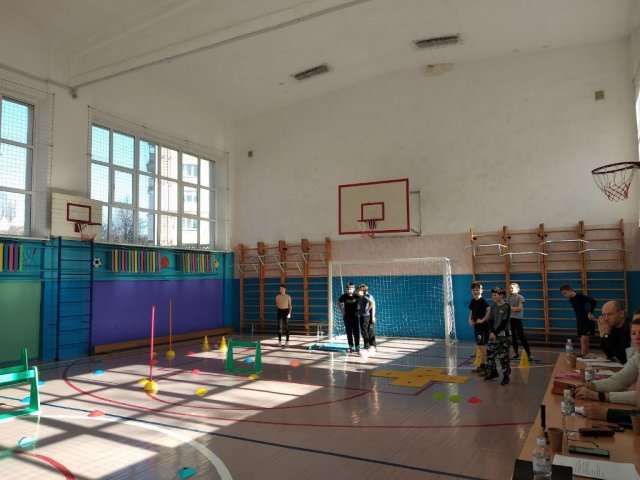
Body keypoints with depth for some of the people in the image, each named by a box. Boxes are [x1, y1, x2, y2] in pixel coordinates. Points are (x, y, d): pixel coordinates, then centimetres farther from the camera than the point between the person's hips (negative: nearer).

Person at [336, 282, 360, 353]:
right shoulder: (344, 296, -6)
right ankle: (351, 347, 15)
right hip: (347, 317, 1)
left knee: (356, 332, -1)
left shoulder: (357, 296, -9)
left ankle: (357, 347, 6)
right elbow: (337, 303, 10)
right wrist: (341, 310, 0)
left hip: (355, 316, -1)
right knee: (349, 333, 7)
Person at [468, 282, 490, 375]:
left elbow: (489, 311, -28)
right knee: (480, 346, 15)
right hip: (476, 326, 8)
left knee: (482, 346, -7)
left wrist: (482, 320, -24)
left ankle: (486, 367, 1)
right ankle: (482, 366, 25)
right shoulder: (472, 301, 9)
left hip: (483, 326, -8)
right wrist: (470, 320, 4)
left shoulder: (483, 301, -15)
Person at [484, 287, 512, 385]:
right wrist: (491, 332, -7)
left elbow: (504, 322, -13)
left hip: (503, 335, -6)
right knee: (489, 353, 8)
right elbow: (490, 320, 6)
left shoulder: (506, 307, -10)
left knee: (503, 356, -6)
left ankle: (506, 376, 4)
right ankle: (493, 372, 25)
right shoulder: (493, 307, 7)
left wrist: (495, 333, -13)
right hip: (493, 334, 6)